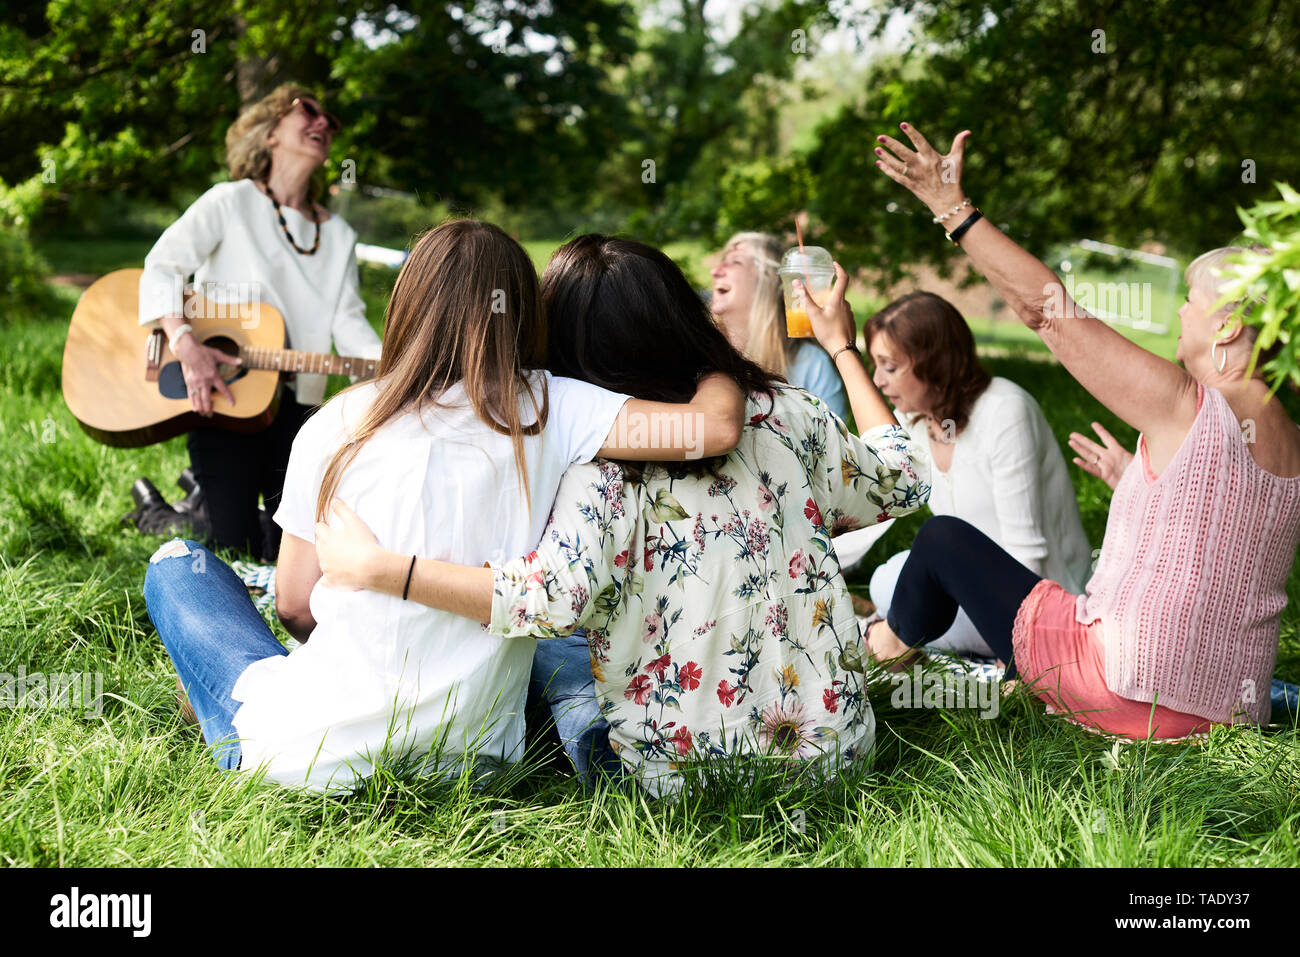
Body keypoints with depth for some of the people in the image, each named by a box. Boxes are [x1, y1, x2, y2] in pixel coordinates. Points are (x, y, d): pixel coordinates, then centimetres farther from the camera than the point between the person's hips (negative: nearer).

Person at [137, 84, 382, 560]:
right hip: (221, 396, -5)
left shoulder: (338, 234, 13)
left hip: (294, 401, 5)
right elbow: (162, 266, -9)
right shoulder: (231, 203, -1)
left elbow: (348, 321, 2)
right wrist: (186, 344, -25)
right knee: (234, 546, -9)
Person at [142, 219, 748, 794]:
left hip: (310, 755, -1)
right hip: (470, 759, 1)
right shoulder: (546, 411, -9)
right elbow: (717, 425, -16)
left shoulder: (335, 425, -7)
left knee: (176, 563, 22)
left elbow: (296, 606, 2)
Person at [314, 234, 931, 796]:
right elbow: (901, 482, 11)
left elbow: (556, 598, -34)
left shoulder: (603, 456, -18)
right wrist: (842, 348, 21)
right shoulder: (789, 415, -5)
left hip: (682, 772, -4)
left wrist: (377, 568, -28)